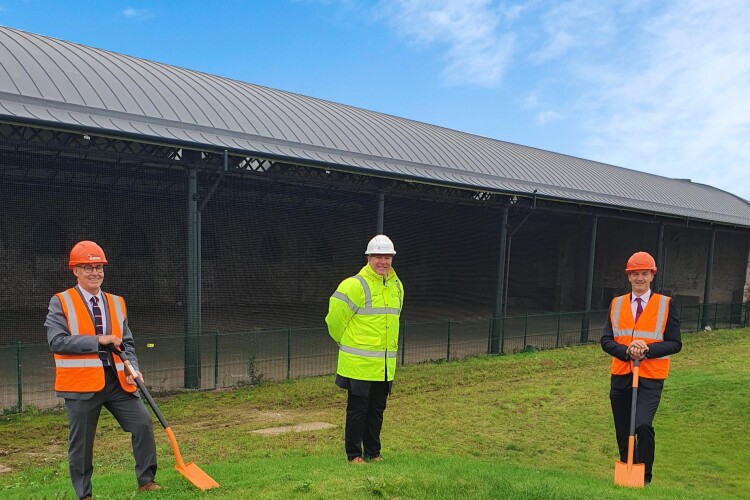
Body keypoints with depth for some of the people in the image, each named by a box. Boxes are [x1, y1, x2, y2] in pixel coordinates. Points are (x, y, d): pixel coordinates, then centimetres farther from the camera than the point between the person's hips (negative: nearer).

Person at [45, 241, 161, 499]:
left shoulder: (116, 303, 11)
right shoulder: (60, 302, -3)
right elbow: (57, 341, -15)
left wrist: (132, 369, -4)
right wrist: (98, 340, -19)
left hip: (117, 381, 4)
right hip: (81, 383, -4)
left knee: (143, 422, -1)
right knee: (81, 440, 6)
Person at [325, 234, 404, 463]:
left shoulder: (397, 286, 9)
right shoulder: (355, 285, -15)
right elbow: (335, 316, -10)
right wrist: (348, 342, 3)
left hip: (385, 364, 6)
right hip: (359, 364, -6)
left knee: (377, 409, 16)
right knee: (357, 409, 5)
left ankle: (373, 452, 30)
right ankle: (354, 454, 20)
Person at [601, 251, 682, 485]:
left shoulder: (666, 304, 0)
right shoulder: (616, 304, 7)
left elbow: (675, 343, -4)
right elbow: (606, 340, 2)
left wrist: (647, 349, -19)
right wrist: (626, 350, -17)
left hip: (650, 378, -3)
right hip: (620, 376, 3)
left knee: (643, 425, -19)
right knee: (623, 432, 11)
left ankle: (644, 479, -1)